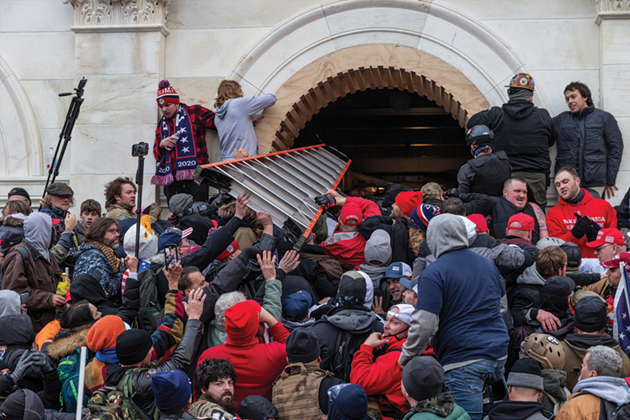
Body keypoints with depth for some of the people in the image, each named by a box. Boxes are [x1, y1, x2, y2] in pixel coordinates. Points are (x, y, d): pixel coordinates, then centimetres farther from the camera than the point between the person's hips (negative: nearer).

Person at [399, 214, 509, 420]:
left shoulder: (433, 273, -11)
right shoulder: (488, 264, 14)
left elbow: (424, 325, -16)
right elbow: (502, 305, 29)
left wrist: (407, 355, 0)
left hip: (463, 360, -8)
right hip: (498, 355, 8)